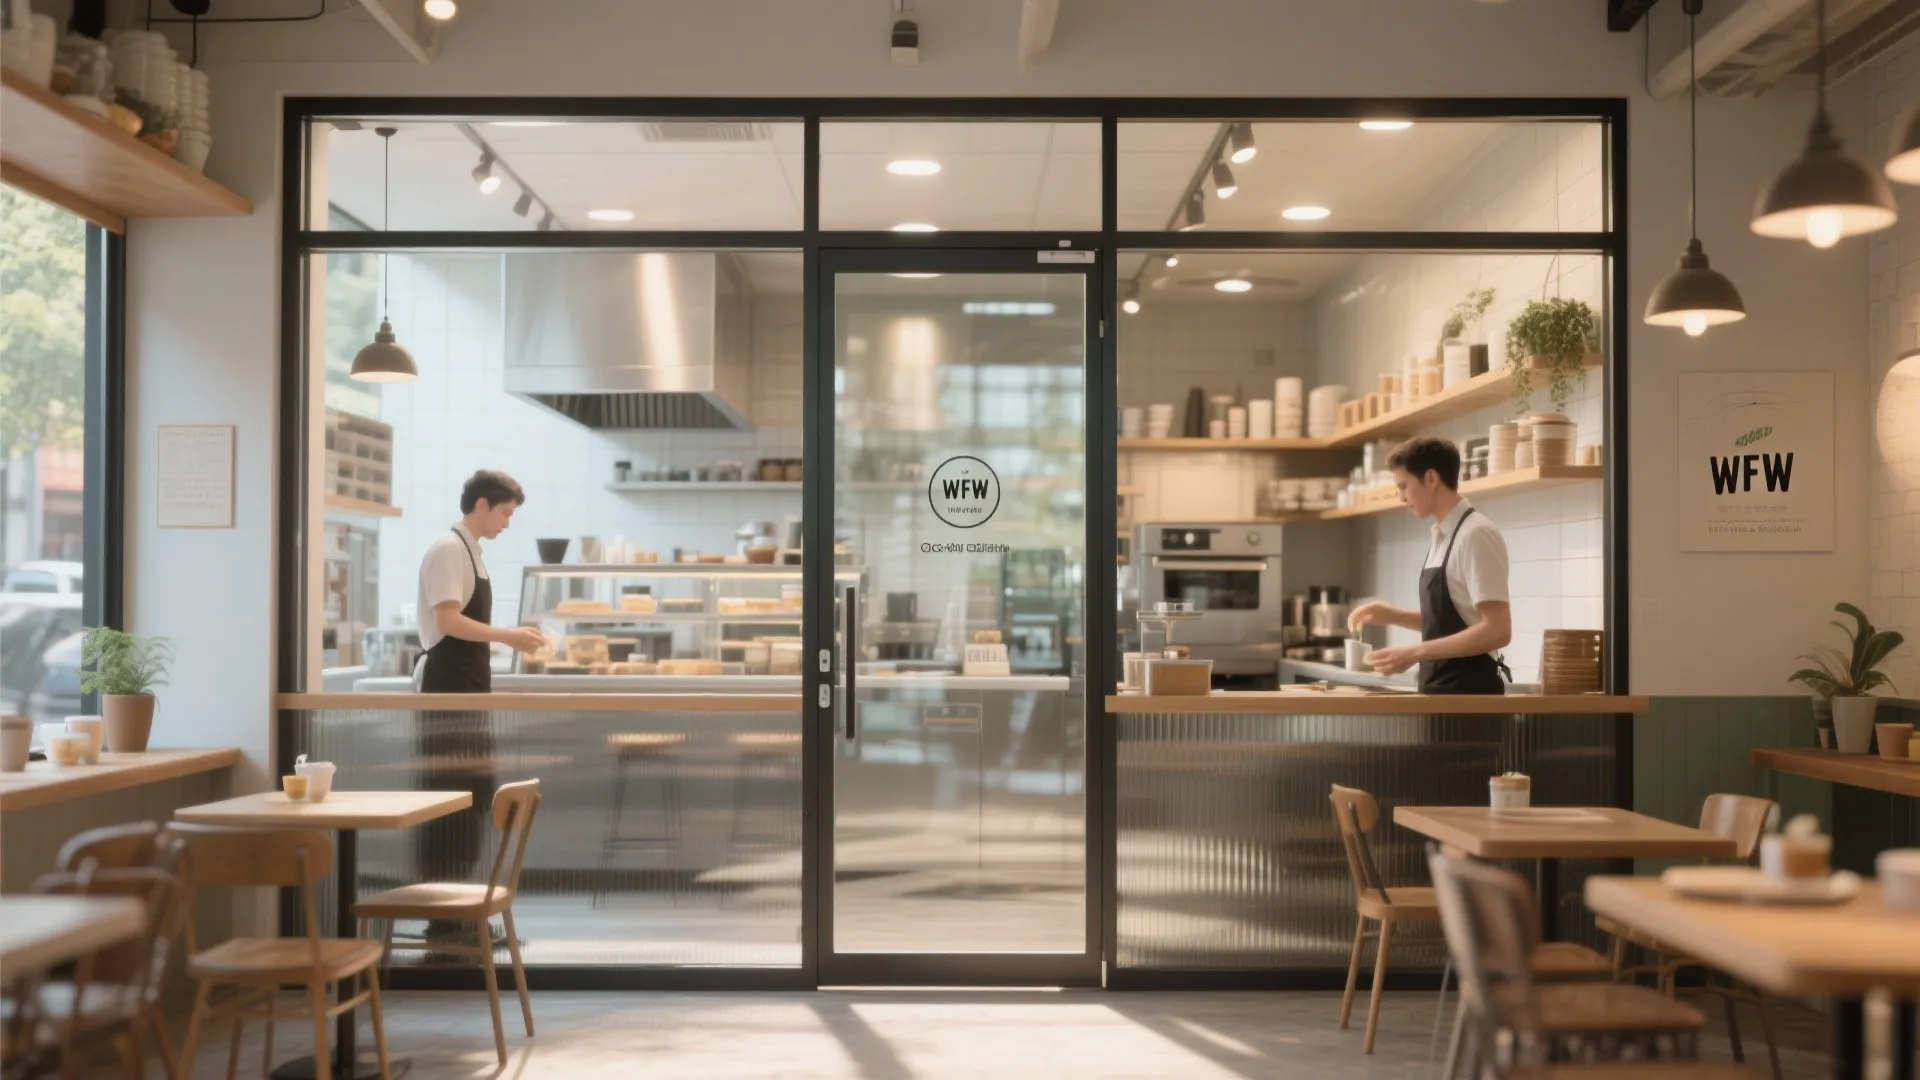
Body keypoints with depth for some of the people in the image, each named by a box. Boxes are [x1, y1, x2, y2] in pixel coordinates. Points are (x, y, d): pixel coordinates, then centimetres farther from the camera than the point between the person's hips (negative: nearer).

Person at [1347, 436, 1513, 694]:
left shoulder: (1475, 535, -16)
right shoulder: (1443, 537, 10)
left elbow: (1497, 631, -21)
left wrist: (1415, 653, -21)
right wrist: (1394, 616, 7)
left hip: (1469, 691, -8)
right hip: (1441, 690, 8)